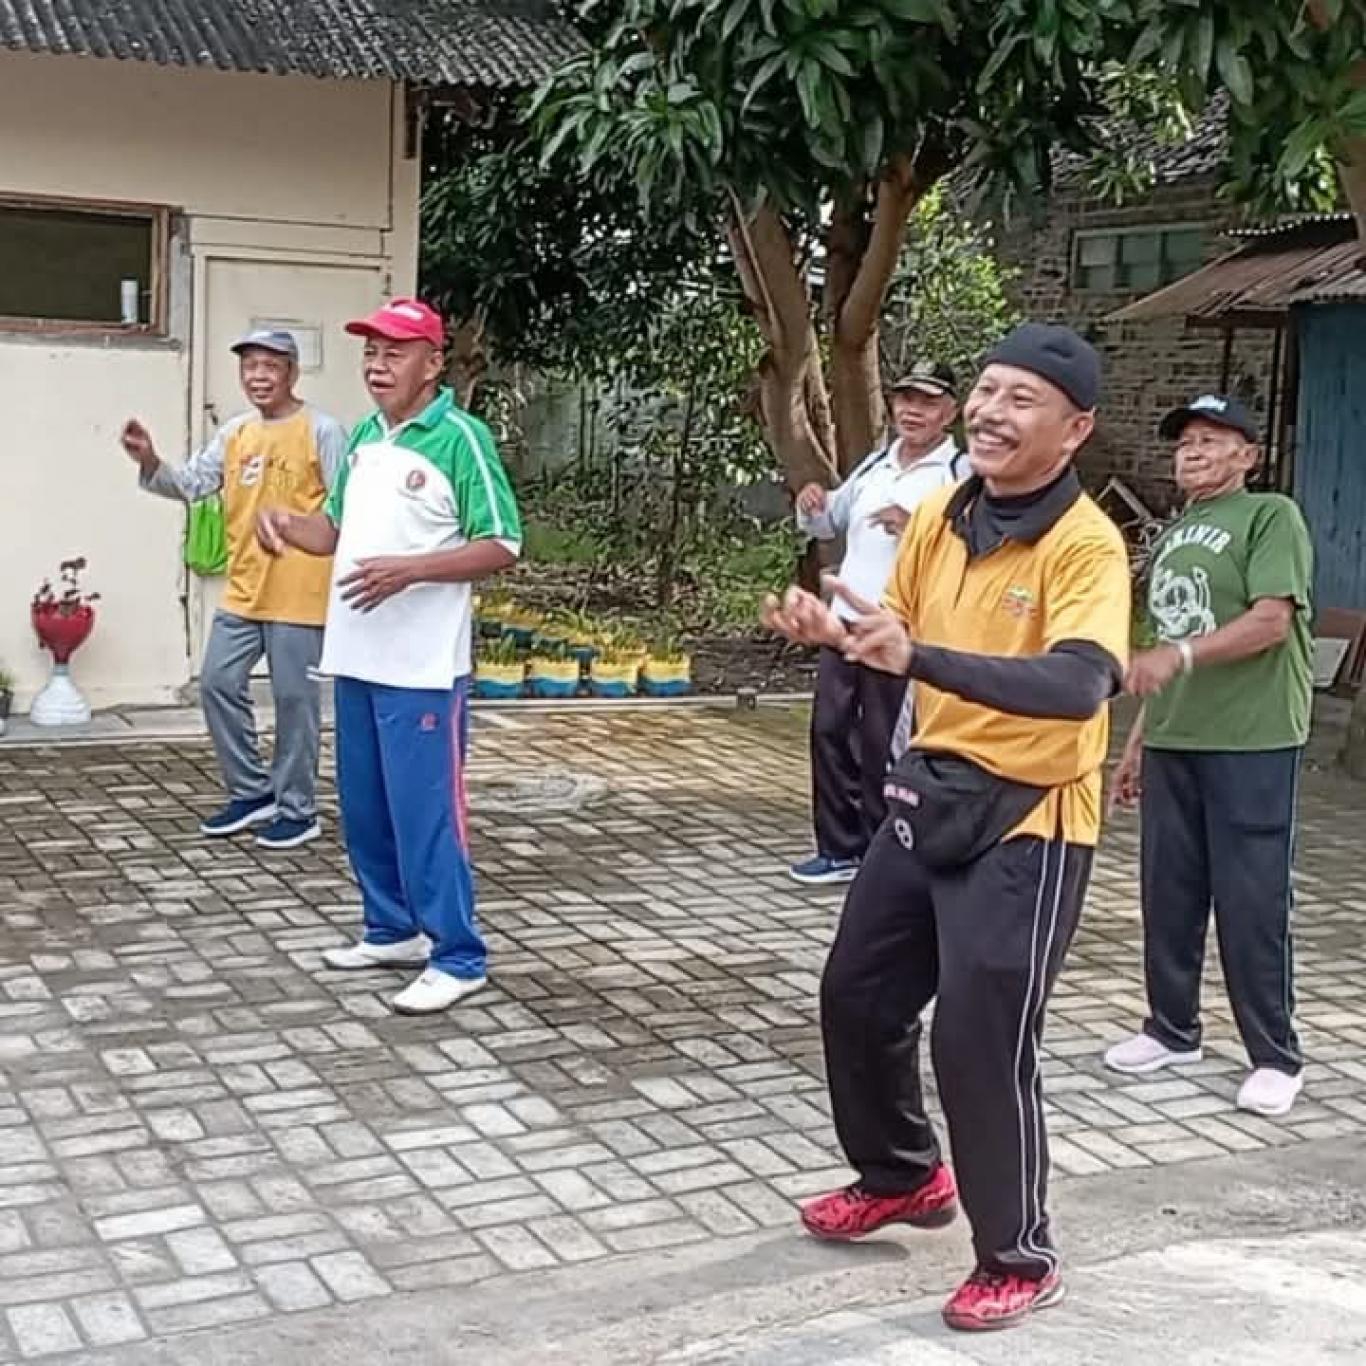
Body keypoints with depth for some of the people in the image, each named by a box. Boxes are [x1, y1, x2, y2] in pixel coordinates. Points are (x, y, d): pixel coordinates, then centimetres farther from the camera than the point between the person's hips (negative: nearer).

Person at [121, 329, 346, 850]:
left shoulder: (322, 430, -9)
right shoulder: (234, 432, 10)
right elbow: (191, 484, 6)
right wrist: (150, 463, -12)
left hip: (299, 593, -7)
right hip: (243, 591, 7)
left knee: (294, 699, 1)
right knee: (218, 685, 8)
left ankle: (297, 809, 13)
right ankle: (252, 792, 22)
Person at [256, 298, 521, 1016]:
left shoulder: (460, 438, -12)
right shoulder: (365, 436, 11)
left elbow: (501, 547, -14)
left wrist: (409, 569, -23)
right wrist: (288, 524, -2)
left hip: (422, 669, -8)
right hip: (356, 660, 8)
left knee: (426, 812, -5)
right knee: (365, 808, 16)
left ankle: (457, 958, 4)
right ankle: (393, 930, 30)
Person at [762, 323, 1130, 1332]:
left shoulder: (1087, 547, -19)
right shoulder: (938, 518, 2)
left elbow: (1080, 684, -35)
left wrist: (918, 656, -44)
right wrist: (834, 635, -11)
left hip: (1026, 821, -7)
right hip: (932, 794, 7)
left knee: (980, 1041, -5)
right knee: (858, 995, 16)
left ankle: (1020, 1262, 16)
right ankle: (904, 1176, 40)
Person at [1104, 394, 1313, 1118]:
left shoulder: (1271, 516, -3)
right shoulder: (1173, 535, 19)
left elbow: (1272, 622, -16)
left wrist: (1181, 653, -27)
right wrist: (1137, 741, 19)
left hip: (1252, 742, -7)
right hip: (1172, 742, 7)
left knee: (1251, 902, -3)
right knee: (1168, 892, 11)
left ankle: (1276, 1057, 9)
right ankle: (1171, 1031, 25)